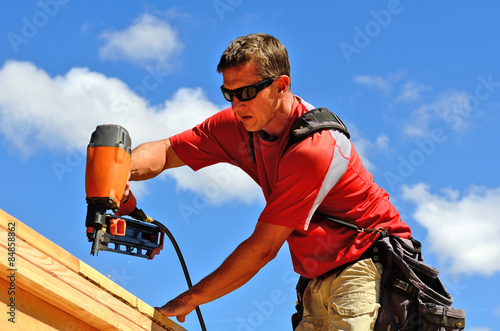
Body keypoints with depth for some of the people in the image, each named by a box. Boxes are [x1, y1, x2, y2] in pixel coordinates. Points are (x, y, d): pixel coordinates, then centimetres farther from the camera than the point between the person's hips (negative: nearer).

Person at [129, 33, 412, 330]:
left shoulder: (314, 149, -25)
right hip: (321, 282, 7)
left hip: (370, 269, -7)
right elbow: (165, 152, 1)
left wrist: (190, 299, -15)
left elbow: (263, 247, -22)